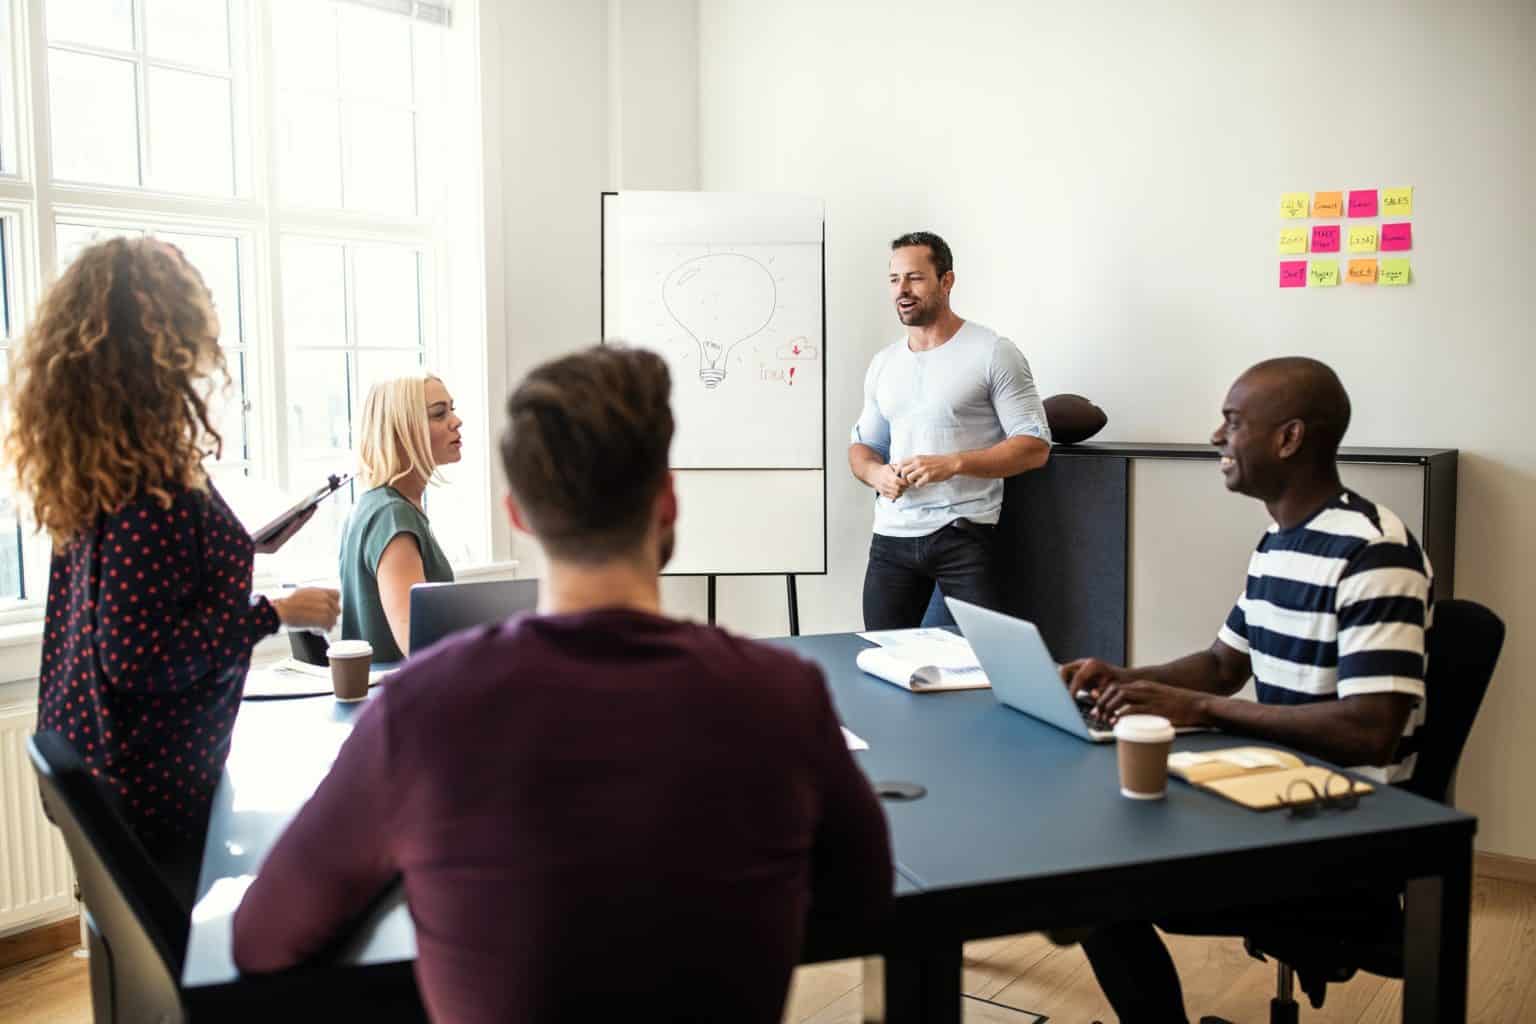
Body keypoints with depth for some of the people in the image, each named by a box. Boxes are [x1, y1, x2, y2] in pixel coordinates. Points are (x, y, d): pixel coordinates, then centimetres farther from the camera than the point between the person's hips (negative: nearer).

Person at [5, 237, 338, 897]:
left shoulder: (99, 471, 3)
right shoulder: (157, 487, -24)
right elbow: (138, 658, -25)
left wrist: (229, 552, 19)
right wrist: (274, 614, -19)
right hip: (155, 784, -9)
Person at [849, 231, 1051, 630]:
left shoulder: (993, 353, -4)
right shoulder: (883, 363, 13)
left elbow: (1035, 447, -7)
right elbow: (861, 445, 21)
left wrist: (953, 464, -19)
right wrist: (875, 472, -4)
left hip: (964, 536, -5)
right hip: (892, 537, 5)